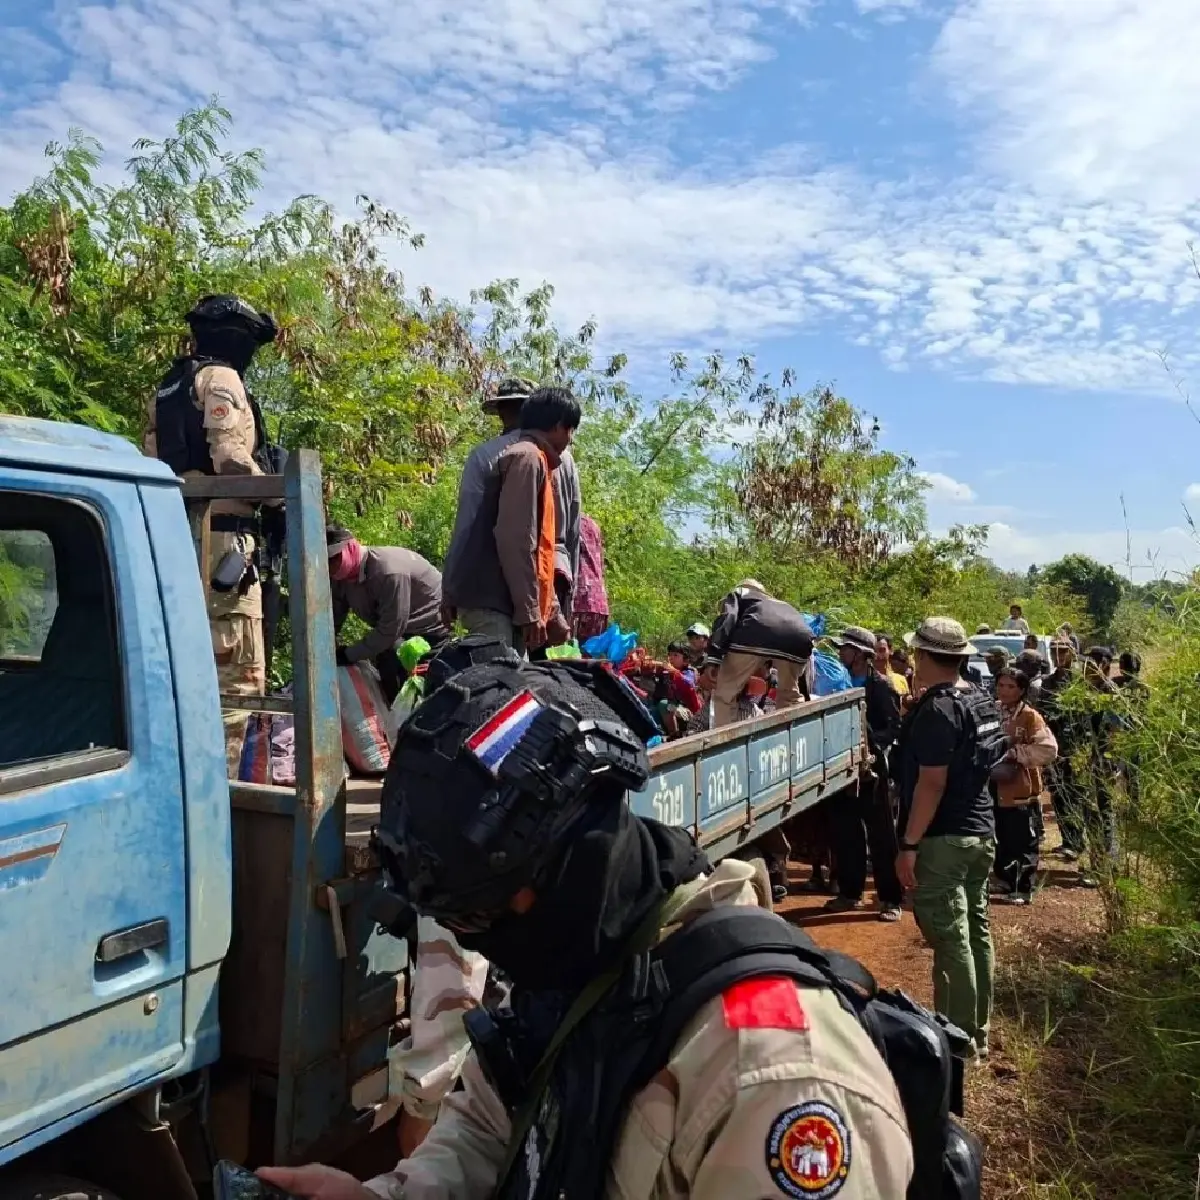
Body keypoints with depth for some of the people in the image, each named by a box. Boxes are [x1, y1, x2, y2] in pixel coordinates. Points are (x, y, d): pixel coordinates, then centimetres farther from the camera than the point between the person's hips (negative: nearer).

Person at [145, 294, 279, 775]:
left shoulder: (166, 390, 23)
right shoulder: (220, 379, -4)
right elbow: (232, 462, -16)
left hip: (175, 537, 9)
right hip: (220, 538, -9)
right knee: (236, 671, -7)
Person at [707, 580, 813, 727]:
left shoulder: (737, 594, 35)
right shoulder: (781, 604, 46)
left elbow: (727, 619, 9)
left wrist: (714, 660, -1)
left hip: (755, 632, -4)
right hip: (799, 636, 4)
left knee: (724, 692, 14)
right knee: (790, 696, 30)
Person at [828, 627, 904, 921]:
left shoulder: (881, 686, -7)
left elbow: (894, 727, -14)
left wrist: (871, 745, -26)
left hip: (871, 768, -6)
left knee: (881, 835, 1)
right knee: (846, 832, 11)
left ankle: (890, 899, 9)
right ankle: (850, 892, 23)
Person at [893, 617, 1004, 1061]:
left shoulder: (937, 708, -18)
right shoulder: (981, 701, 9)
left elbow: (932, 782, -21)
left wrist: (909, 844, -18)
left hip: (943, 839, -9)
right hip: (980, 831, 10)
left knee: (950, 941, -2)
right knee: (976, 932, 16)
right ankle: (977, 1033, 27)